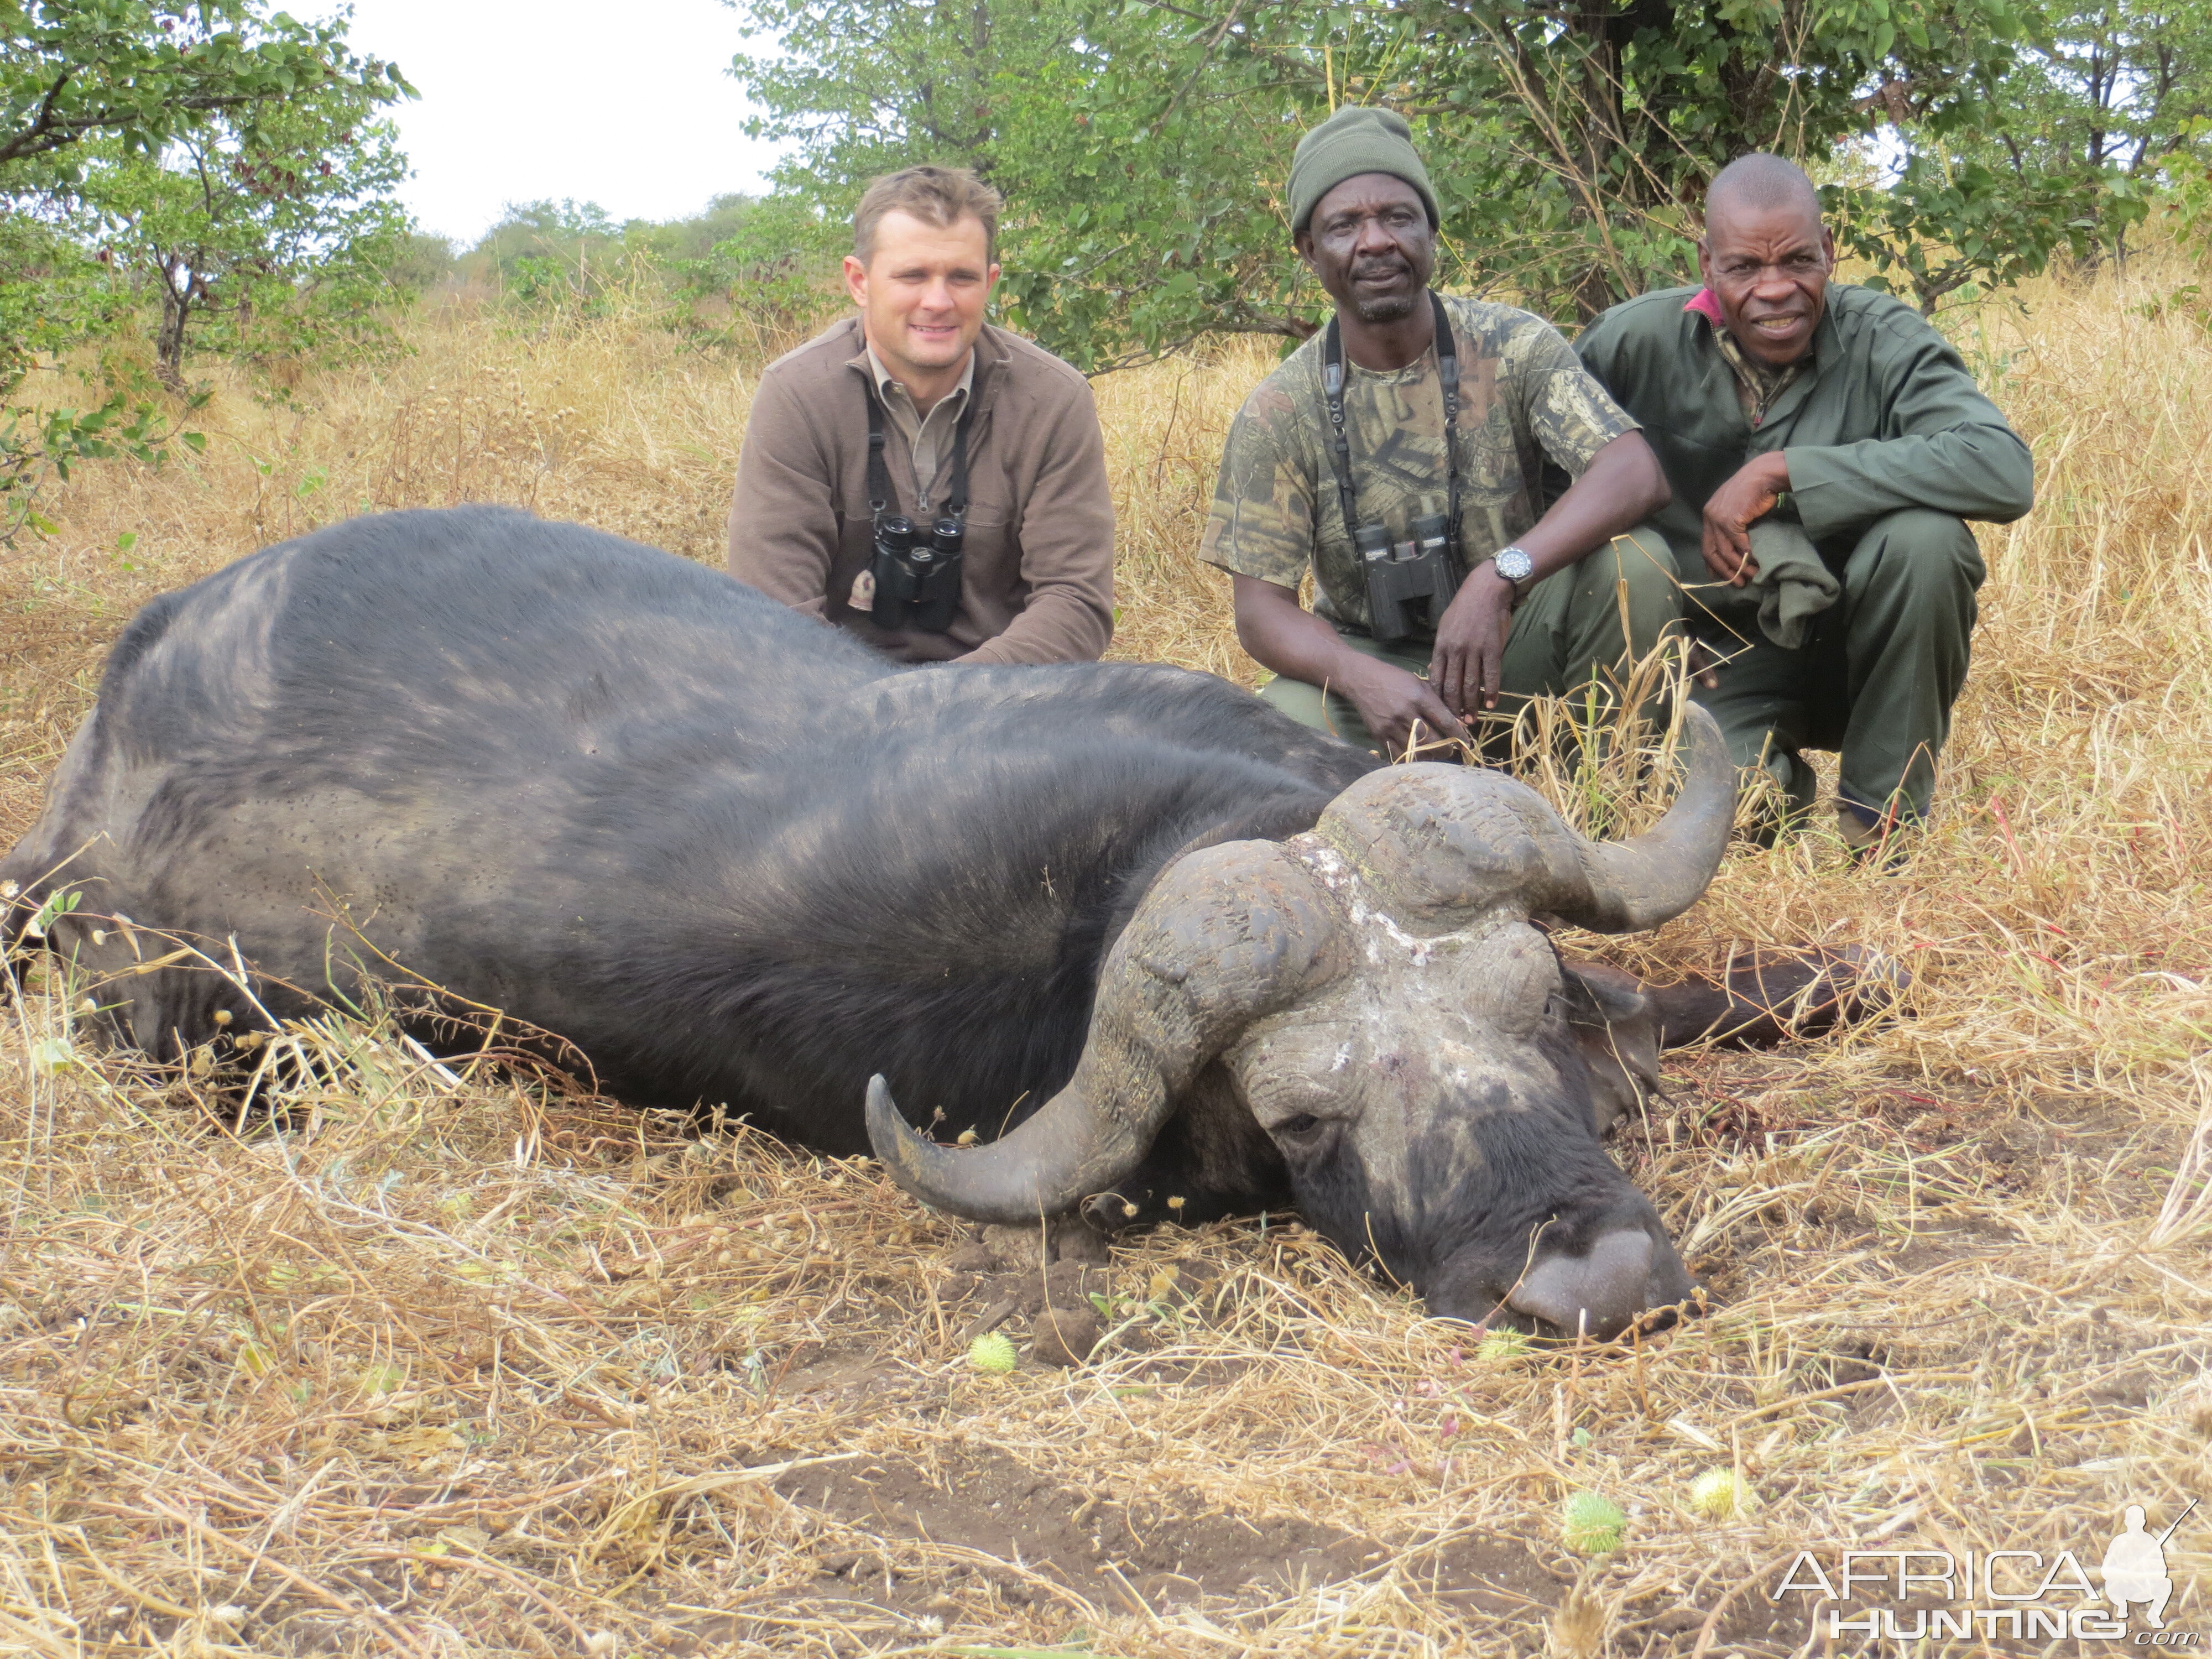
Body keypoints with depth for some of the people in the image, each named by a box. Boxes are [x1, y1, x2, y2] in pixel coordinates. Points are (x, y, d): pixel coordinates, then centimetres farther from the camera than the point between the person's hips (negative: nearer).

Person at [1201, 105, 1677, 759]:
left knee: (1632, 559, -28)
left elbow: (1637, 475, -24)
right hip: (1369, 663, 0)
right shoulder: (1277, 414, -7)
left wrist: (1499, 579, -40)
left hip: (1516, 646, 1)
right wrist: (1365, 679, -33)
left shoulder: (1511, 348, -9)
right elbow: (1261, 608, -10)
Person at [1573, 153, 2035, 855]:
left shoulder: (1883, 342, -13)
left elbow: (2007, 471, -30)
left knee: (1923, 535, -30)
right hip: (1724, 656, 0)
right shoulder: (1640, 341, -8)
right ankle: (1776, 777, 12)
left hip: (1856, 647, 0)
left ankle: (1887, 812, -9)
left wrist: (1784, 472, -31)